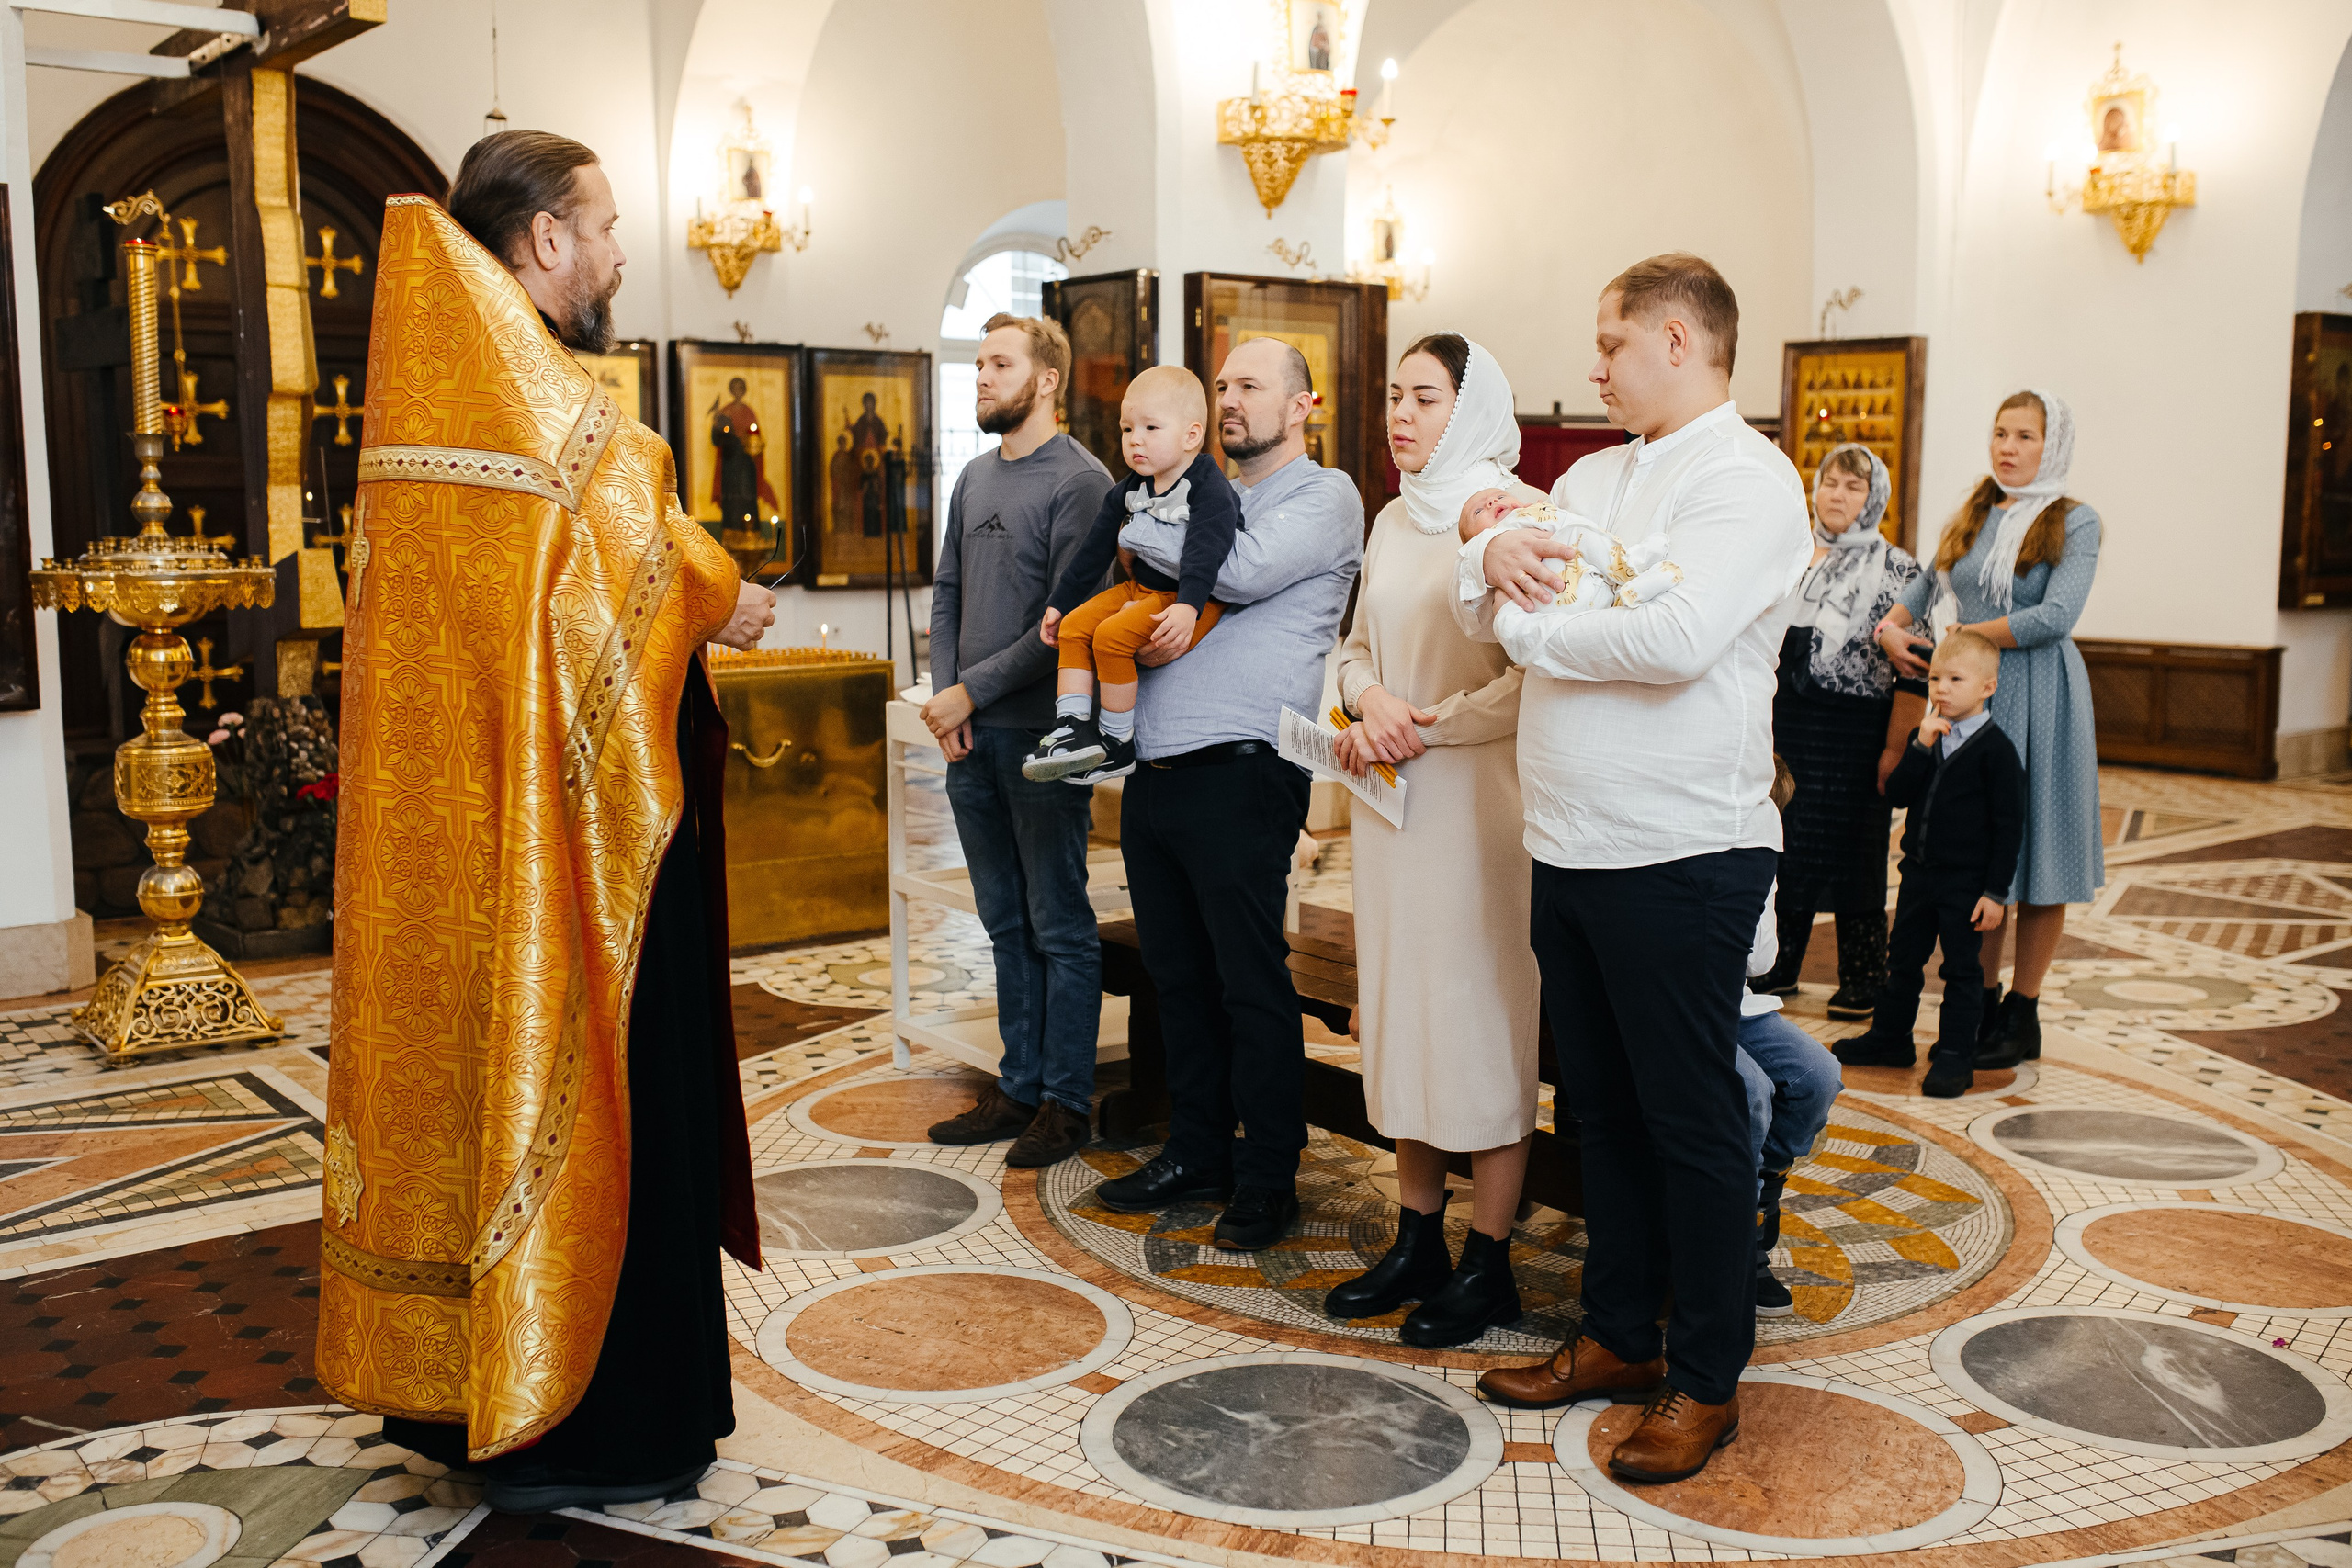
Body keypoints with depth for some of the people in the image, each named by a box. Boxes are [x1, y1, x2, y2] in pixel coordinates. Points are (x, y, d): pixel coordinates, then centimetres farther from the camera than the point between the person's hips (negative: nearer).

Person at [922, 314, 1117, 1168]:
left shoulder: (1080, 480, -9)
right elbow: (946, 596, 16)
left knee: (1060, 928, 1)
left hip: (1042, 734, -7)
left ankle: (1067, 1102, 11)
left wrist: (971, 691, -13)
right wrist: (943, 697, 1)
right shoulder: (974, 477, 14)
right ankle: (1019, 1087, 24)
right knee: (1007, 925, 14)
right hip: (971, 738, 7)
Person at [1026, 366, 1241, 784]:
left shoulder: (1210, 491, -15)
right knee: (1074, 626, -4)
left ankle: (1117, 743, -13)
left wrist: (1188, 607, -43)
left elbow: (1204, 553, -29)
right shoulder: (1129, 491, 10)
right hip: (1140, 588, 9)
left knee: (1112, 636, -24)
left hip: (1191, 599, -9)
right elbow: (1094, 551, 17)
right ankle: (1073, 727, -6)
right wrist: (1059, 601, 17)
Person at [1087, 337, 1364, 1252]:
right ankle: (1196, 1153, 27)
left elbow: (1247, 570, -19)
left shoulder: (1324, 497, -1)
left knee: (1251, 986, 0)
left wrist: (1131, 528, -8)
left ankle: (1267, 1179, 12)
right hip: (1155, 769, 7)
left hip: (1238, 773, -7)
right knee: (1177, 977, 14)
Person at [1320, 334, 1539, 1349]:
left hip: (1476, 797, -7)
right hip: (1391, 798, 7)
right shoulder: (1394, 520, 14)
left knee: (1480, 1017, -1)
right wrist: (1370, 701, -3)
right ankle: (1417, 1242, 23)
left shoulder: (1518, 514, -10)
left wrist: (1424, 728, -13)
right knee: (1398, 1009, 11)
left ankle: (1488, 1263, 11)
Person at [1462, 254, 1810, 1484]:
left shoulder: (1746, 479, -11)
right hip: (1570, 852, 8)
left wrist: (1530, 625, -13)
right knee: (1603, 1108, 17)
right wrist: (1496, 556, -10)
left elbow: (1677, 636, -27)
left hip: (1680, 859, -8)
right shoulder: (1593, 476, 14)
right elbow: (1473, 609, 12)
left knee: (1690, 1119, 4)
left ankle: (1707, 1379, 18)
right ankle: (1618, 1337, 32)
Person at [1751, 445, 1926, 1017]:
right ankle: (1780, 968, 23)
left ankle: (1862, 981, 15)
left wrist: (1895, 748, -14)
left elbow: (1914, 671, -9)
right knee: (1787, 846, 10)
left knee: (1853, 853, 3)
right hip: (1785, 723, 4)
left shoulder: (1896, 569, -5)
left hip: (1854, 729, -4)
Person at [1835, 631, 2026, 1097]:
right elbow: (1897, 794, -2)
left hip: (1967, 882, -6)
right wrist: (1921, 747, -16)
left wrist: (1995, 891, -15)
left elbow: (2009, 826, -13)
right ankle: (1889, 1037, 30)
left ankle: (1955, 1055, 12)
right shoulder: (1928, 737, 5)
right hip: (1920, 872, 6)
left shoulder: (1996, 750, -13)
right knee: (1903, 958, 16)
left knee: (1962, 969, 3)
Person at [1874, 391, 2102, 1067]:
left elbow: (2055, 617, -15)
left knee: (2034, 854, 2)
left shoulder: (2074, 523, -3)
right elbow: (1922, 591, 16)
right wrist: (1891, 627, -6)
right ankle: (1982, 1002, 17)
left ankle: (2022, 1015, 11)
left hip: (2037, 699, -5)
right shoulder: (1970, 518, 14)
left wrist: (1954, 636, -15)